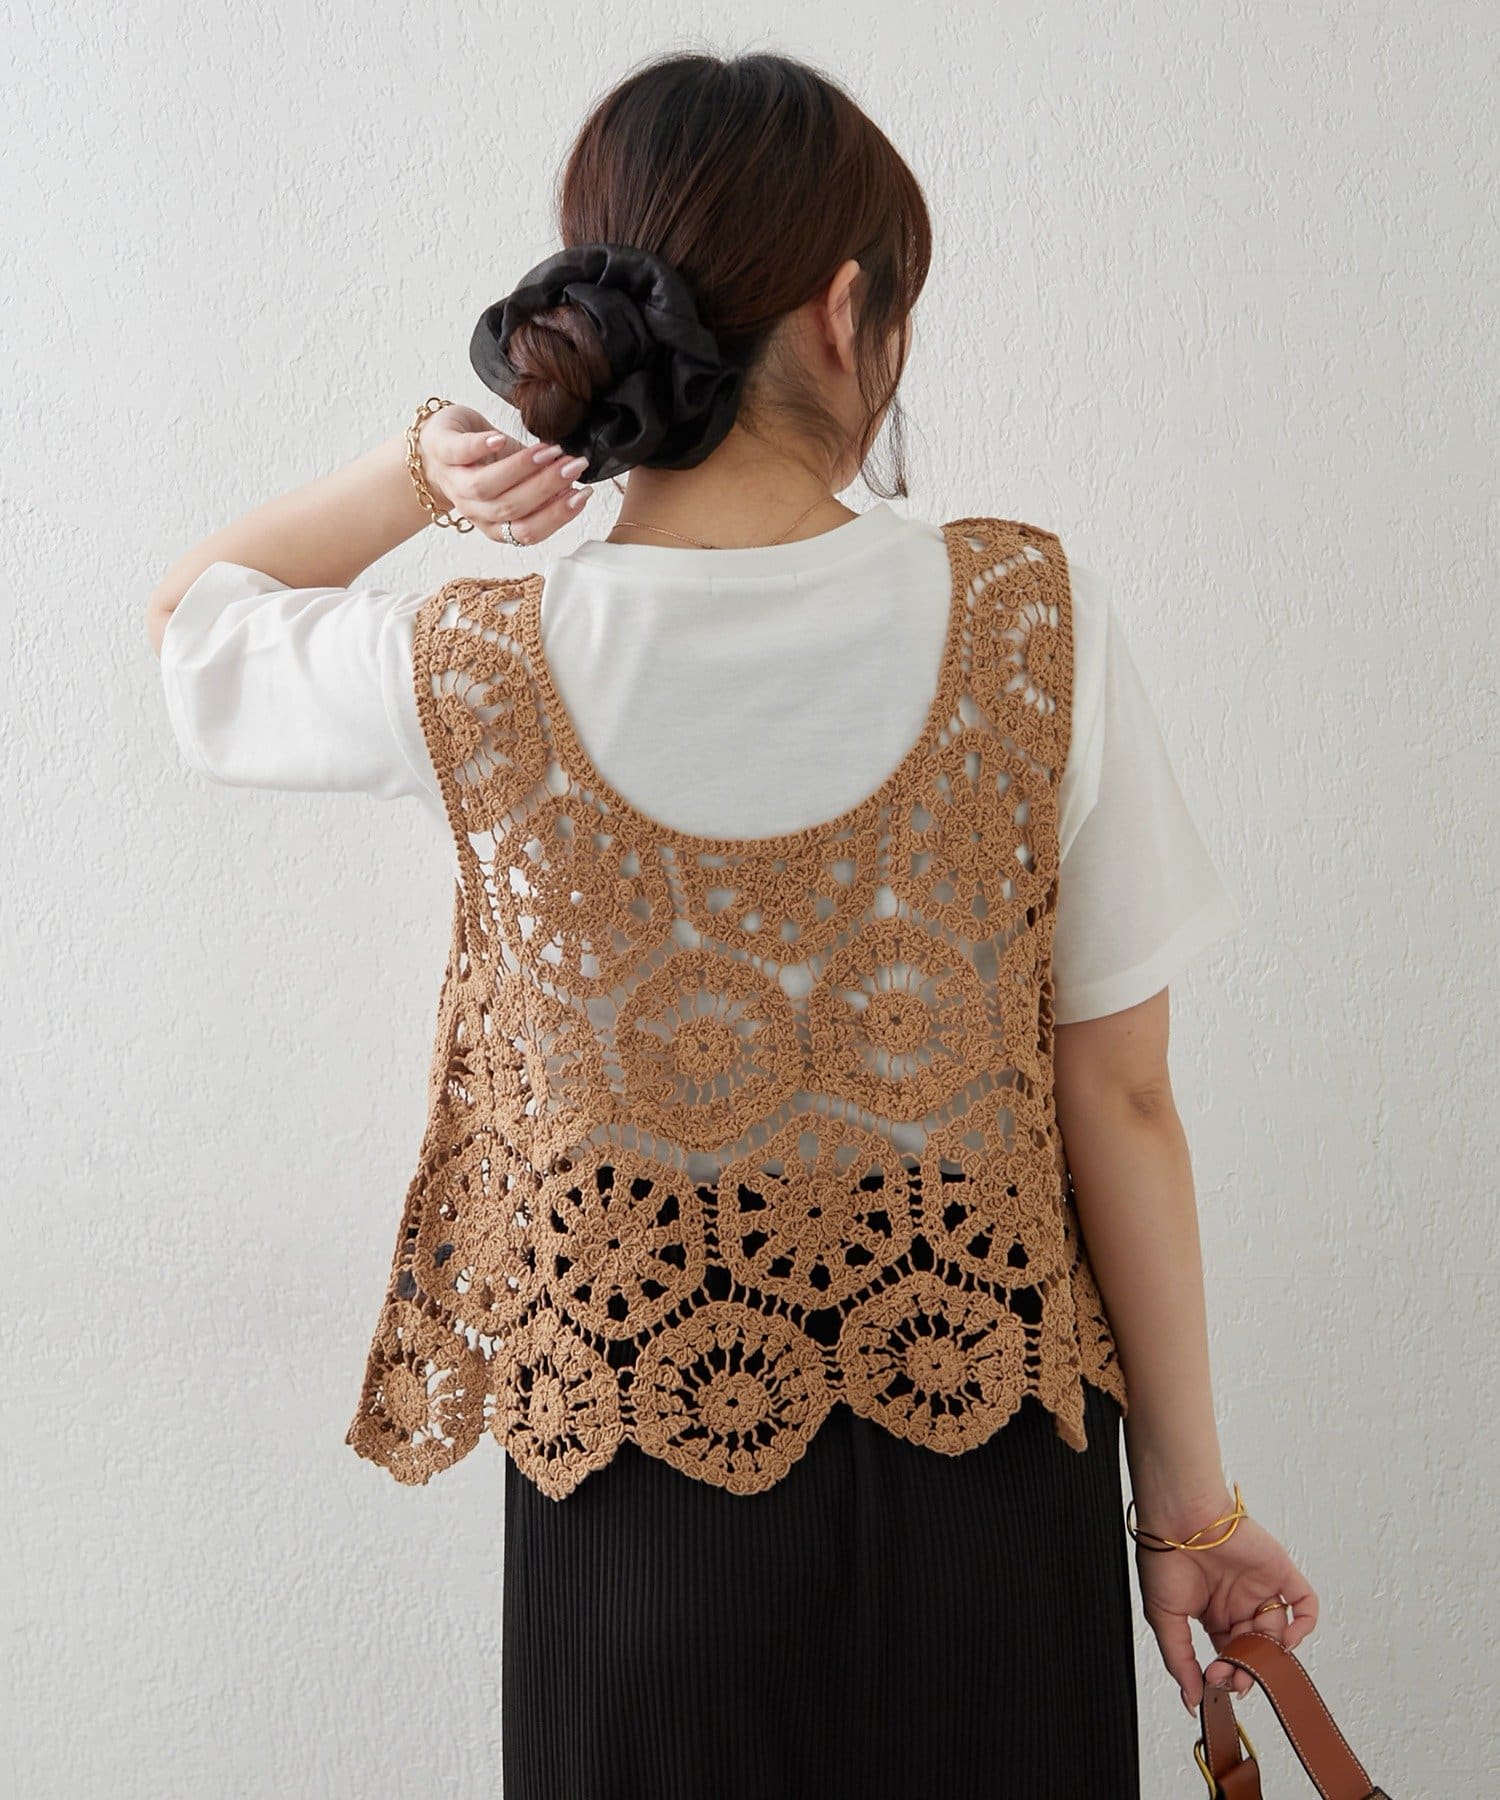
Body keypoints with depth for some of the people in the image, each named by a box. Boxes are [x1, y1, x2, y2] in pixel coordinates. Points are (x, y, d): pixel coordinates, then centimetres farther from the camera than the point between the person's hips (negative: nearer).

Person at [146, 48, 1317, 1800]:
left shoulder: (476, 675, -13)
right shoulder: (1035, 622, -13)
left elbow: (191, 620, 11)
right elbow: (1120, 1099, -9)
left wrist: (417, 467, -5)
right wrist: (1190, 1498, 2)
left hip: (641, 1479, 0)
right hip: (990, 1473, 1)